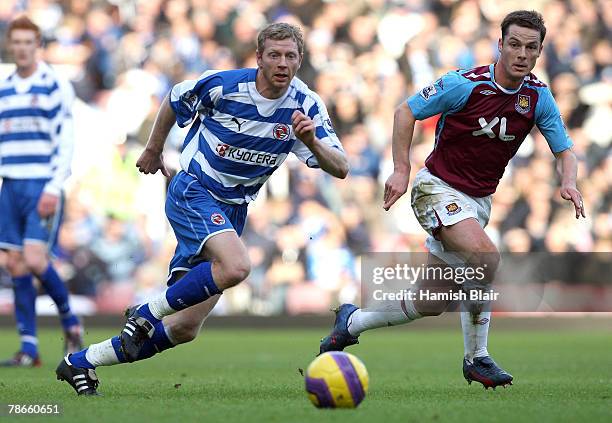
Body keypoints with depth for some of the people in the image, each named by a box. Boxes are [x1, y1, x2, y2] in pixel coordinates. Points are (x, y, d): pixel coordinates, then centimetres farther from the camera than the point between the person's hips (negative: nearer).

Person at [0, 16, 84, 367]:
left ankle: (70, 321, 9)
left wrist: (53, 189, -17)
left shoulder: (55, 87, -3)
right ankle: (29, 350, 3)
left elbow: (66, 141, -9)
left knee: (35, 260, -16)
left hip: (43, 188, -6)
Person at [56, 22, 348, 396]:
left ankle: (81, 363, 14)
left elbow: (340, 169, -12)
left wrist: (312, 140, -31)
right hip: (193, 192, -5)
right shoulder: (222, 85, -14)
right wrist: (153, 150, 19)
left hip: (232, 211, 5)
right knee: (236, 266, -35)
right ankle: (147, 314, -16)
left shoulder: (308, 106, -6)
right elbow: (173, 100, 7)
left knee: (185, 328, 2)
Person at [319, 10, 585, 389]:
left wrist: (568, 183, -18)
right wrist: (402, 169, -16)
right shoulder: (465, 84, -18)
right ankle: (476, 358, -15)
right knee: (486, 256, -31)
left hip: (479, 199, 6)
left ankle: (352, 322, 32)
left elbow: (564, 149, 3)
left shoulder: (539, 96, -3)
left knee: (431, 304, 8)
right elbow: (406, 111, -9)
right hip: (438, 187, -6)